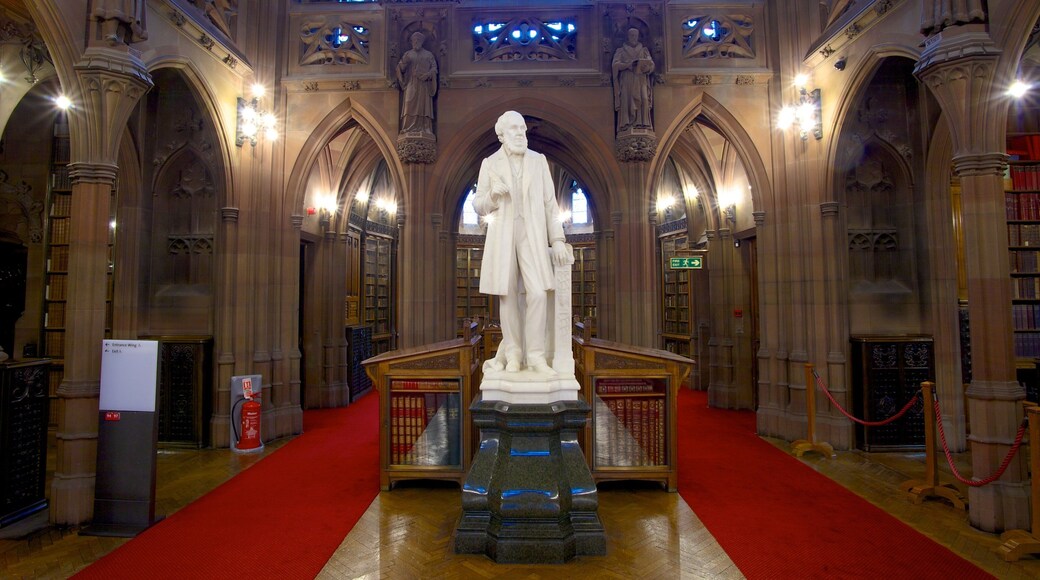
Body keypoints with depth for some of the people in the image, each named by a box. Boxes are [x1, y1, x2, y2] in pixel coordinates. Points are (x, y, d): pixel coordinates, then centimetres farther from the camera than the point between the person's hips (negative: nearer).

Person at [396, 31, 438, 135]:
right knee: (410, 105, -11)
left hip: (424, 85, 0)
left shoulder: (429, 54, 15)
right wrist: (404, 62, -12)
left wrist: (428, 74, -13)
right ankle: (409, 128, -16)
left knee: (424, 105, -8)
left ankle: (424, 128, -11)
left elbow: (434, 67, 6)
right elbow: (402, 69, 9)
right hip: (411, 84, 0)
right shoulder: (408, 54, 17)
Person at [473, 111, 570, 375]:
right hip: (501, 235, 0)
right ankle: (513, 354, 11)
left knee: (537, 293, -13)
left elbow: (549, 202, 6)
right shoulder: (489, 163, 6)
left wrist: (558, 239, -2)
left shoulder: (539, 160, 8)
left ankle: (535, 356, -4)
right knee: (508, 295, -1)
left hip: (532, 235, 0)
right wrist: (493, 194, -17)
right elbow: (479, 207, 6)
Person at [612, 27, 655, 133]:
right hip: (626, 81, -1)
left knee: (643, 100, -16)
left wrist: (643, 65, -15)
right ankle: (627, 125, -21)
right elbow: (615, 65, -1)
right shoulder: (621, 50, 15)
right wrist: (628, 64, -16)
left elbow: (651, 64, 8)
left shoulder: (644, 50, 19)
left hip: (640, 81, 1)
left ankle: (643, 124, -21)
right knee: (626, 101, -17)